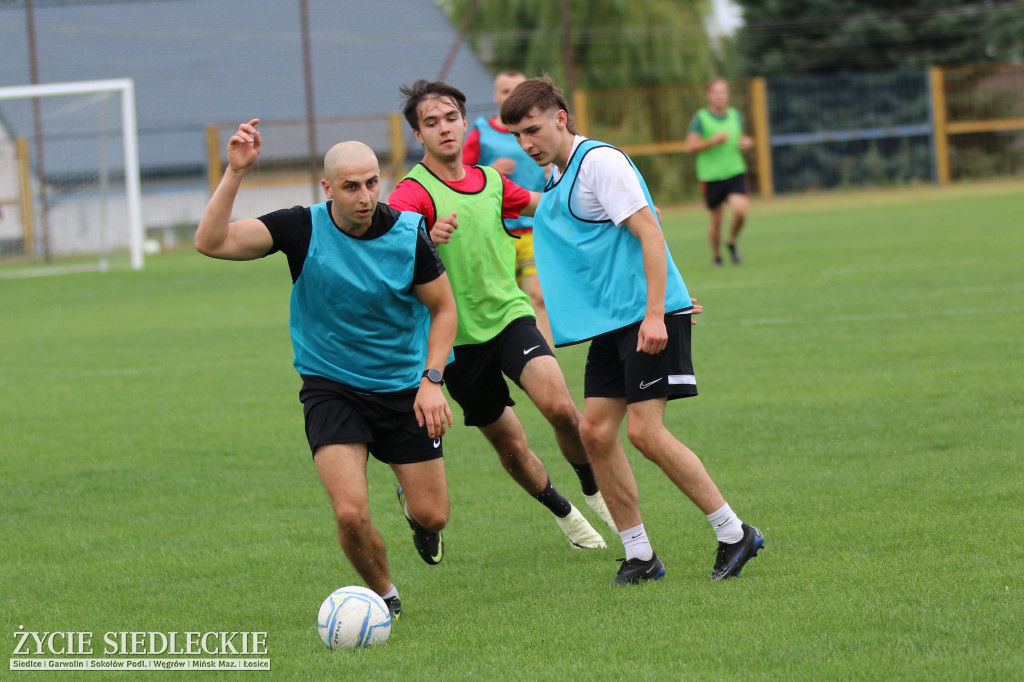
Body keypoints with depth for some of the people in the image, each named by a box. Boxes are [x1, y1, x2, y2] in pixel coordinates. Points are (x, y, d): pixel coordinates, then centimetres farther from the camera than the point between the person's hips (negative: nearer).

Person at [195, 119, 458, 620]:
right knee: (351, 513, -18)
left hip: (404, 387, 2)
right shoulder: (303, 228, -15)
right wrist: (235, 172, -32)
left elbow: (443, 307, 1)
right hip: (330, 387, -1)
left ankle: (412, 506, 44)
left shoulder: (408, 233, -12)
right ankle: (384, 597, 12)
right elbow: (211, 242, -23)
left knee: (432, 516, 4)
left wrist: (432, 380, -11)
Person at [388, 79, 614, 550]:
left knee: (559, 406, -22)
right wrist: (425, 234, -53)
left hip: (509, 315, 2)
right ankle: (563, 513, 33)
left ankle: (595, 490, 4)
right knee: (510, 446, 6)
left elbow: (540, 205, 28)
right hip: (459, 336, -2)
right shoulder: (415, 191, -12)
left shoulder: (490, 180, 6)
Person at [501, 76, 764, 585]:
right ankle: (639, 555, 7)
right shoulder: (556, 180, 16)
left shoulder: (600, 162, -12)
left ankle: (735, 533, -3)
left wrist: (655, 314, -24)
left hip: (650, 316, -9)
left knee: (645, 431, -14)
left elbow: (649, 234, -17)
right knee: (595, 431, 0)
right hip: (609, 323, 9)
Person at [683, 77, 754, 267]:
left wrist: (746, 143, 2)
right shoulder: (700, 119, -4)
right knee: (716, 219, 3)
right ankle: (716, 255, 25)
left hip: (735, 172, 3)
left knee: (740, 210, -17)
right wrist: (712, 141, -21)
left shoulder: (735, 116, 10)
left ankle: (732, 243, 11)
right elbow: (690, 146, -8)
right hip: (711, 176, -3)